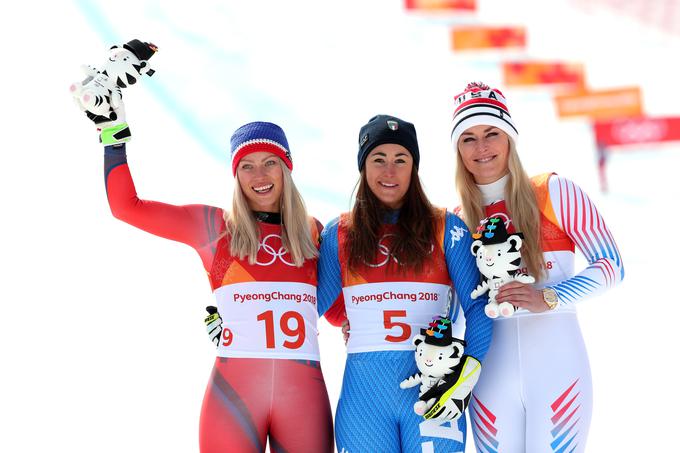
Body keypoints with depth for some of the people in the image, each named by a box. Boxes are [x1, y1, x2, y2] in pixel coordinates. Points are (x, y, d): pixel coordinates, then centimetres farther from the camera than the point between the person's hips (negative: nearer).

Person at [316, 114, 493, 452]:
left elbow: (476, 306, 2)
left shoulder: (445, 228, 5)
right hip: (363, 393, 1)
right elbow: (315, 305, 9)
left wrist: (467, 374, -10)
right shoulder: (339, 234, 9)